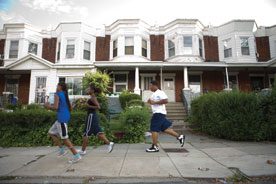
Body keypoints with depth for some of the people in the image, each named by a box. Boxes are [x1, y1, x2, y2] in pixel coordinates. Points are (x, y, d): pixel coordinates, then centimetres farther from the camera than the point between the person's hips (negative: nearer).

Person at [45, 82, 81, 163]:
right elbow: (70, 108, 19)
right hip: (65, 117, 9)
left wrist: (48, 106, 1)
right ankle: (62, 150, 21)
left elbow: (55, 107, -18)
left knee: (64, 138, -5)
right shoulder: (65, 95, 17)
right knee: (51, 132, 20)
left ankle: (76, 155, -3)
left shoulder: (57, 94, -7)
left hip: (62, 118, -9)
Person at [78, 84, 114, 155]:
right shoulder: (93, 97, 14)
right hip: (93, 116, 10)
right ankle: (109, 143, 7)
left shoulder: (92, 98, -14)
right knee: (97, 132, 9)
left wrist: (89, 106, -17)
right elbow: (97, 106, 21)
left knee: (86, 133, 1)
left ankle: (83, 150, 13)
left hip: (91, 116, -10)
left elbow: (98, 107, -23)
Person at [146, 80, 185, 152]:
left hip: (159, 113, -10)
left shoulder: (160, 93, -12)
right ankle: (179, 137, 20)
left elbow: (165, 101, -25)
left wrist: (154, 102, -22)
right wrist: (150, 101, 8)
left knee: (154, 129, -5)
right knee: (165, 128, 13)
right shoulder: (155, 94, 18)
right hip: (157, 113, 10)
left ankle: (155, 147, 4)